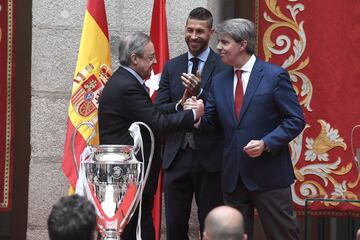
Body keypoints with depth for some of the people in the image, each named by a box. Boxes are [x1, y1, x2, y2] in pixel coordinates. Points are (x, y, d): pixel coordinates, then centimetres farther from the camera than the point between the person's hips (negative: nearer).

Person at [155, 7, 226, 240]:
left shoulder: (224, 67, -5)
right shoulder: (172, 67, 10)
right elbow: (159, 109, 5)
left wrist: (199, 93, -24)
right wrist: (181, 104, -14)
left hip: (210, 157, -4)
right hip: (176, 156, 4)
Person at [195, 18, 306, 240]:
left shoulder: (275, 76, -6)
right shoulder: (219, 81, 11)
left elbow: (296, 120, -7)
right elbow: (208, 122, 12)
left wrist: (266, 143, -19)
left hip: (269, 174, -5)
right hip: (234, 177, 6)